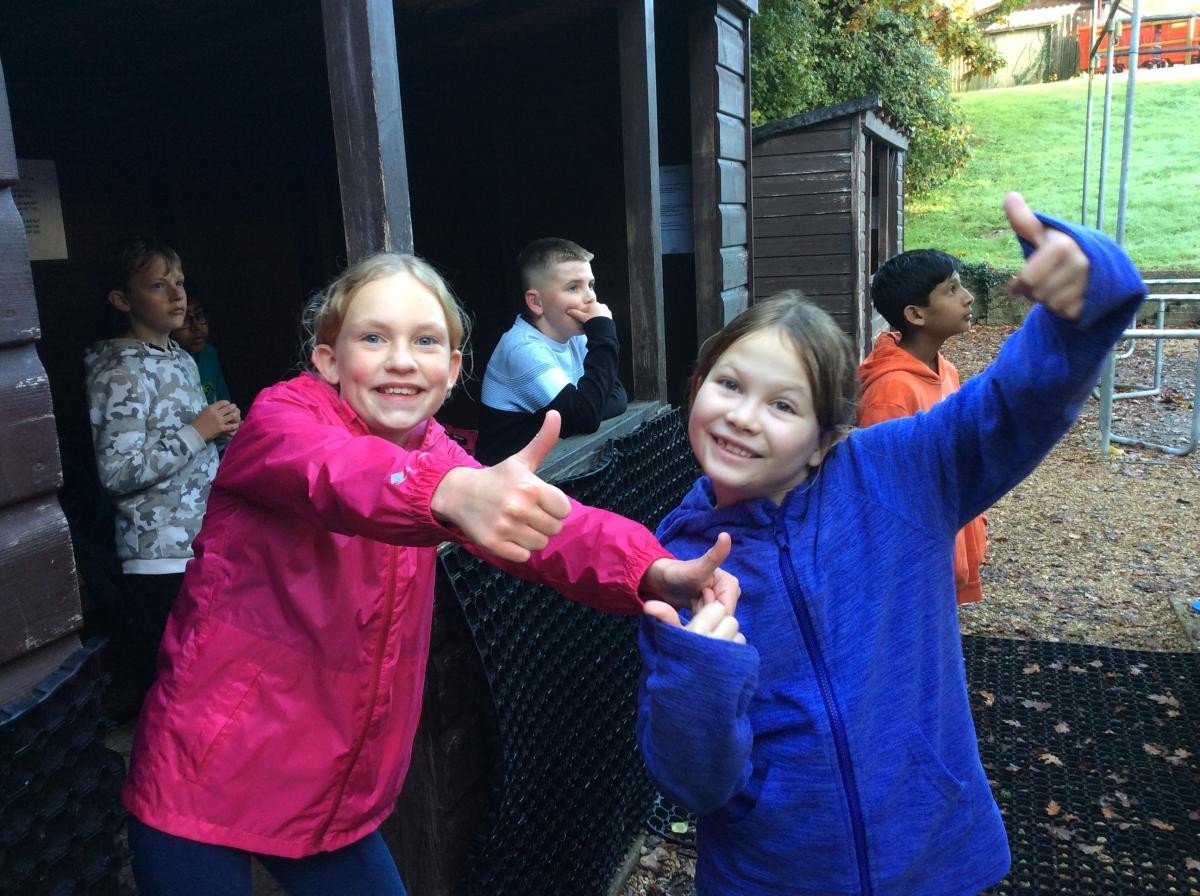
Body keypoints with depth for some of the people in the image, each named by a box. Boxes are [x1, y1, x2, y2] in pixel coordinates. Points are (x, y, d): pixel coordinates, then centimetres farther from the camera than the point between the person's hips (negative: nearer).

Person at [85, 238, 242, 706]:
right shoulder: (122, 371, -14)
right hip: (161, 560, -8)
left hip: (207, 547, 8)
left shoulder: (183, 359, 13)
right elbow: (117, 471, -22)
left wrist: (219, 427, 4)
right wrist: (198, 431, -17)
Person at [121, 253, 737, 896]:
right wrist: (452, 492, -61)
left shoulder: (429, 450, -1)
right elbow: (333, 470, -40)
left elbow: (536, 517, -20)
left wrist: (656, 572, -39)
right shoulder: (282, 415, -15)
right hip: (210, 780, -4)